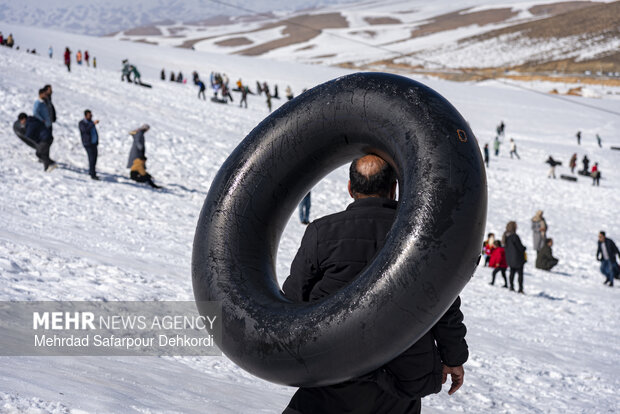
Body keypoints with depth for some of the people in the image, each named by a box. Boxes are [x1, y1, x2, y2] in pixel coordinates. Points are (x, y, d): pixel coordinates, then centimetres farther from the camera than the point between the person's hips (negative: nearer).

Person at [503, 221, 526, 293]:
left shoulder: (505, 236, -1)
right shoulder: (514, 236, -25)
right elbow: (520, 247, -18)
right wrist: (524, 248, 4)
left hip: (509, 258, 7)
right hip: (517, 259, -7)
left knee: (512, 272, 19)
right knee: (520, 274, 4)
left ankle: (511, 287, 22)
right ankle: (520, 289, 4)